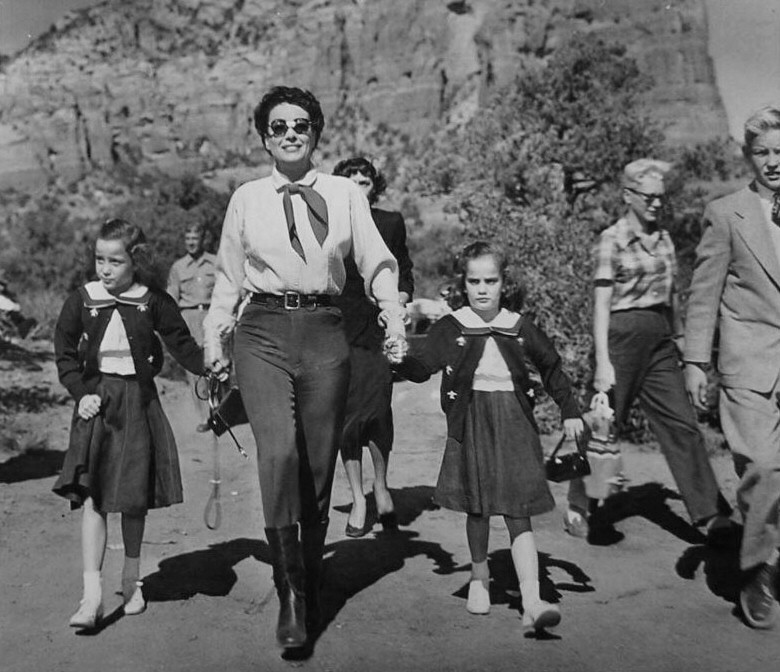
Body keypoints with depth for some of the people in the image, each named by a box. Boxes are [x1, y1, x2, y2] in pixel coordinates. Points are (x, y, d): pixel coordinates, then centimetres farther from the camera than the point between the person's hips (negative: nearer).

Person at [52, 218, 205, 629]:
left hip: (139, 402, 0)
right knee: (92, 497, -7)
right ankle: (92, 593, -6)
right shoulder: (81, 301, 0)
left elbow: (182, 344, 6)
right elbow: (65, 355, 6)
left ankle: (131, 579, 28)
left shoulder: (153, 302, -1)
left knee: (135, 498, 9)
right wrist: (81, 393, -6)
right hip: (97, 403, 0)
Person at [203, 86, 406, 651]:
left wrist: (394, 320, -8)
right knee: (279, 450, -21)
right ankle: (289, 593, -13)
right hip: (263, 331, -1)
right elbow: (228, 274, 17)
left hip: (324, 333, 1)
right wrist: (215, 335, 12)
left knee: (319, 464, 5)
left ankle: (311, 585, 24)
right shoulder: (246, 199, 10)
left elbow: (377, 262, 6)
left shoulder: (345, 194, 8)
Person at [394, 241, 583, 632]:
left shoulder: (520, 328, 3)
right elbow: (422, 368, -8)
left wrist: (570, 411, 12)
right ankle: (479, 577, 34)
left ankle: (532, 603, -9)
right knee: (477, 508, 10)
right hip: (471, 425, 0)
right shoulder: (450, 329, -2)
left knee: (518, 513, -4)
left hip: (514, 424, 0)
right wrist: (398, 359, -26)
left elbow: (551, 368, 13)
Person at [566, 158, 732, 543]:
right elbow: (601, 305, -10)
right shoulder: (612, 240, -7)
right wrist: (602, 362, -16)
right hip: (622, 334, -6)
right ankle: (580, 511, 17)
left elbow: (670, 295, 17)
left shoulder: (664, 238, 12)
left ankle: (710, 513, 2)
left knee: (682, 424, 1)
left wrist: (674, 344, 16)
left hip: (660, 339, 6)